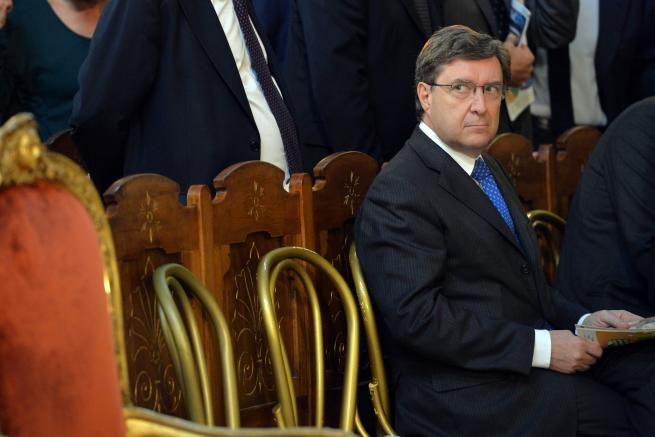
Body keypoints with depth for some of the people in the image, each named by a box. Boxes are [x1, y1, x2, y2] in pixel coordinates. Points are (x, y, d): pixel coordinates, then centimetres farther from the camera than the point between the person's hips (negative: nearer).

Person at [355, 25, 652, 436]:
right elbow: (417, 314, -20)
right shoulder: (399, 193, -11)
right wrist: (541, 348, -19)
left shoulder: (486, 169, 19)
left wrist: (583, 320, 3)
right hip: (461, 398, -9)